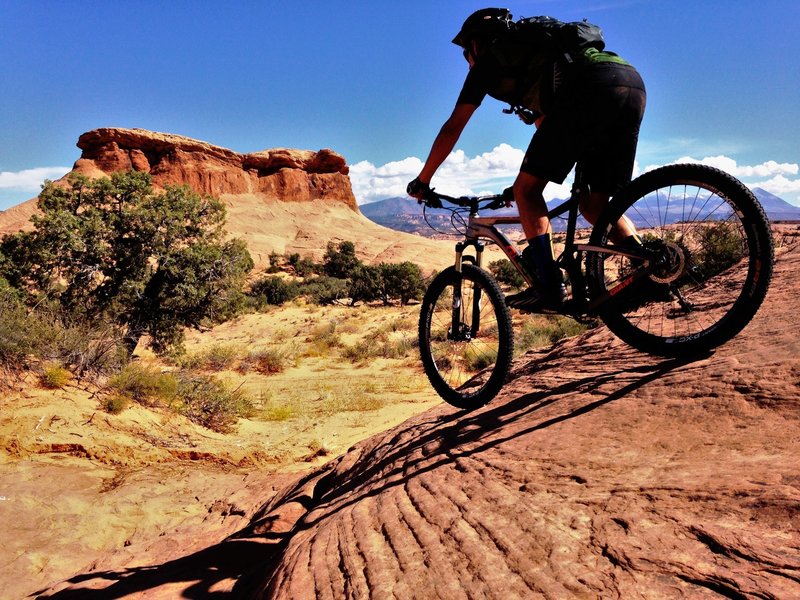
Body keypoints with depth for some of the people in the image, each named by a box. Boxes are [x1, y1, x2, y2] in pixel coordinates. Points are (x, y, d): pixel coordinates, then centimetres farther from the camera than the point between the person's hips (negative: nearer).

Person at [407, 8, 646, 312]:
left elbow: (452, 129, 21)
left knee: (526, 190, 1)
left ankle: (549, 287, -9)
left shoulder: (489, 61, 20)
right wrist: (532, 176, 58)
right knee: (593, 204, 15)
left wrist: (422, 180, 30)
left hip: (588, 91, -8)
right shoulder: (528, 52, 40)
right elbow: (546, 123, 48)